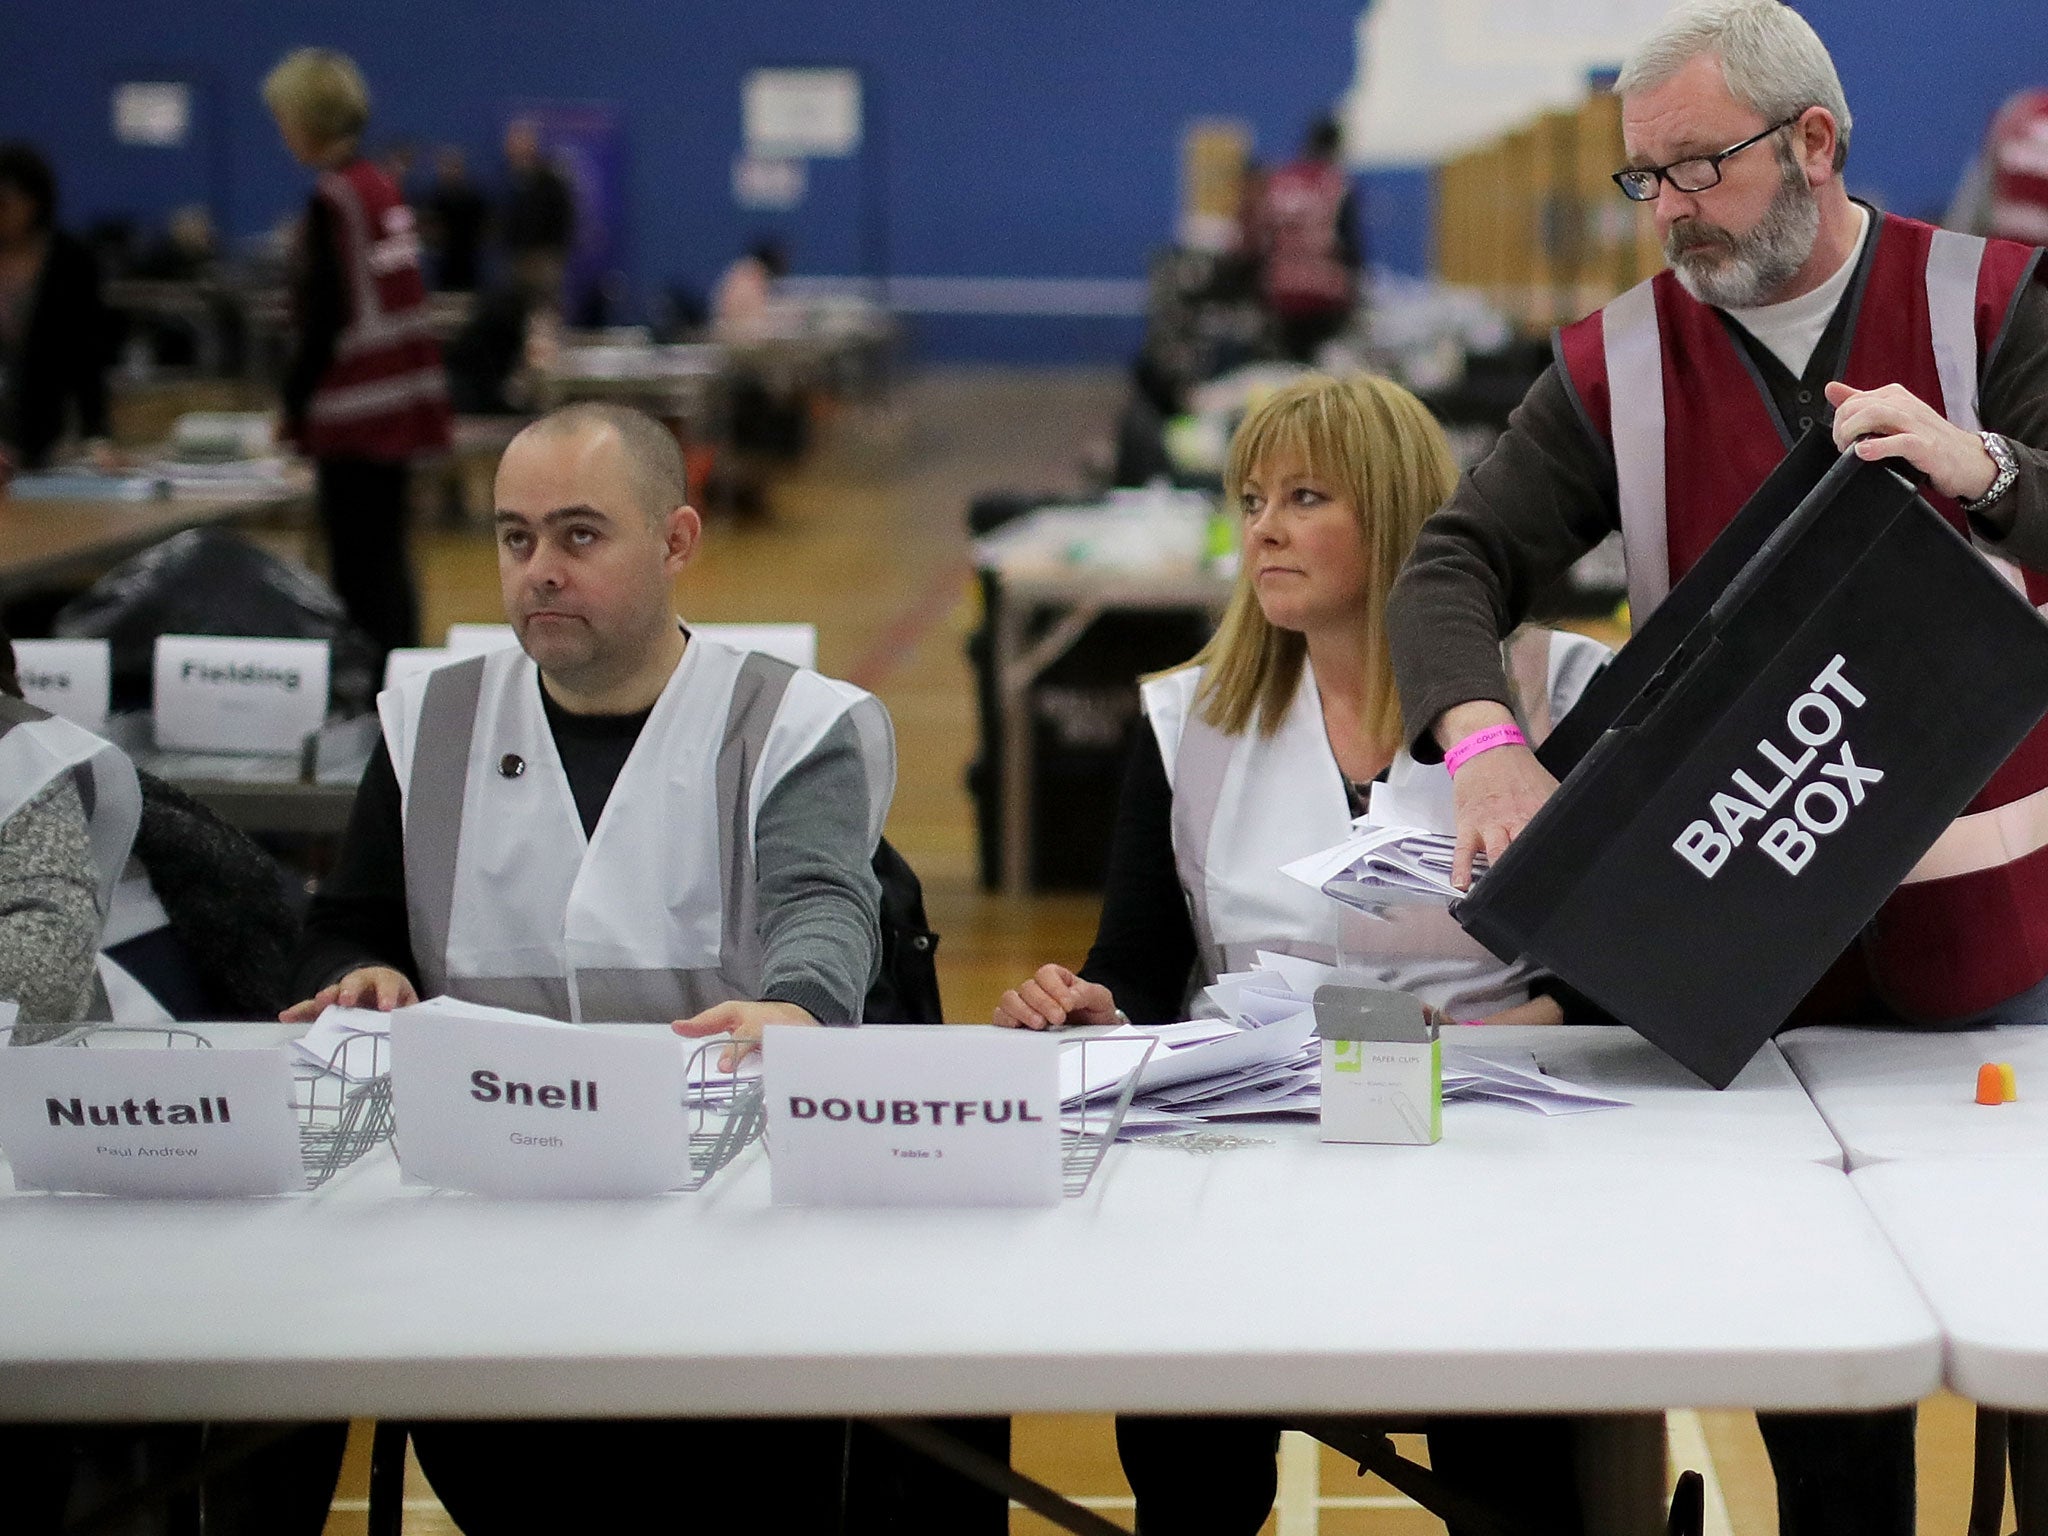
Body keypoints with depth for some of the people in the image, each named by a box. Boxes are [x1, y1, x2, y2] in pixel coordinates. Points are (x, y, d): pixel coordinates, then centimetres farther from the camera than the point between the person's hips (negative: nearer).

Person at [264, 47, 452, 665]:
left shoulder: (333, 201, -13)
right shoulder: (383, 189, 11)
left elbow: (326, 318, -15)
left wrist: (294, 405, -7)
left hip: (357, 408, -9)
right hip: (401, 400, 9)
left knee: (361, 567, -5)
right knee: (387, 556, 15)